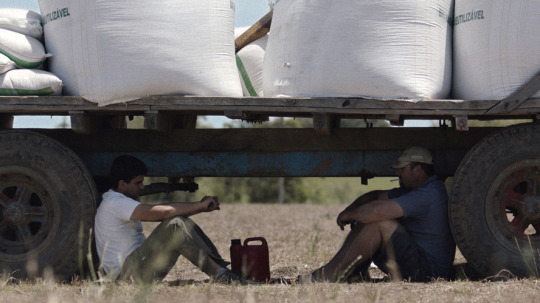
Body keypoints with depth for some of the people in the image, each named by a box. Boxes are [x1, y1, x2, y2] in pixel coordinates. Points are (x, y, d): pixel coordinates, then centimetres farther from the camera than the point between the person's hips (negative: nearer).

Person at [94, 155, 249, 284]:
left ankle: (222, 268, -5)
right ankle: (218, 273, -24)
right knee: (175, 226, -24)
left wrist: (200, 207, 2)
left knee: (181, 222, 3)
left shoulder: (119, 203, 21)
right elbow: (162, 211, -24)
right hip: (128, 272, -11)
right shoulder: (114, 203, -15)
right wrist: (199, 205, -13)